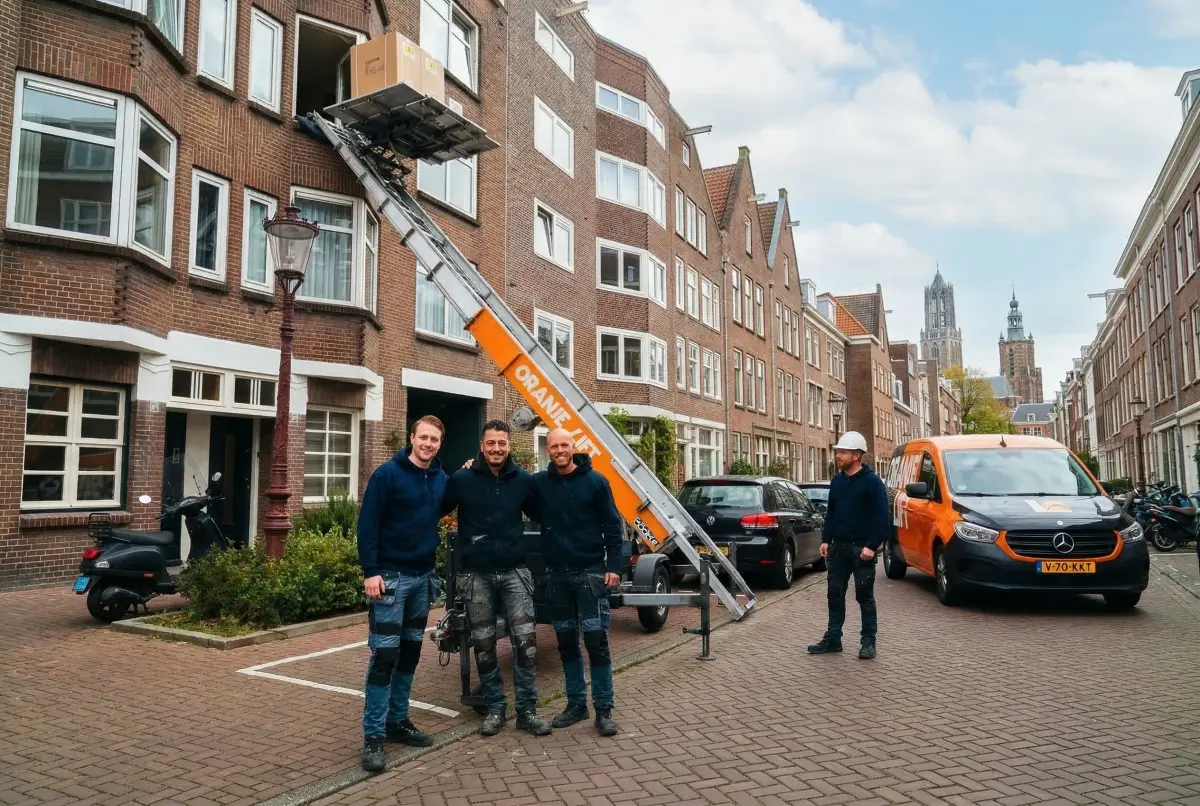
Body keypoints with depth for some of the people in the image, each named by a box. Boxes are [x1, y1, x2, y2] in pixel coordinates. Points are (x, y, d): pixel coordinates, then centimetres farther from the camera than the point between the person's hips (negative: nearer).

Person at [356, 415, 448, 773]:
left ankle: (398, 720, 25)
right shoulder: (388, 473, -11)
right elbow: (367, 523, -13)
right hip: (391, 576, -6)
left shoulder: (441, 478, 6)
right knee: (385, 655, -5)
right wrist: (370, 571, -19)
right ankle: (373, 734, 3)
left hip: (424, 576, 6)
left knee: (410, 652, 13)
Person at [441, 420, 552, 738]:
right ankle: (495, 708, 23)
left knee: (526, 640, -3)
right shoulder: (462, 479, -6)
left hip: (514, 571, 1)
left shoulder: (523, 479, 0)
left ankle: (527, 710, 10)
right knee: (484, 645, 8)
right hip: (476, 574, 0)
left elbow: (540, 513, 15)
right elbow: (438, 510, 6)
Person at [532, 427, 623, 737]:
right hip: (558, 574, 4)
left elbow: (612, 526, -4)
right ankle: (576, 703, 23)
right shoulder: (539, 482, 3)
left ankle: (604, 708, 5)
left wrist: (614, 566, -10)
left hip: (590, 571, -3)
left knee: (596, 640, -4)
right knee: (566, 641, 11)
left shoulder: (595, 481, -5)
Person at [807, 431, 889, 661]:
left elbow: (882, 517, -13)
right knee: (835, 594, 9)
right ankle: (832, 639, 17)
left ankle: (868, 641, 13)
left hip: (861, 549, -6)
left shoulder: (872, 482, -10)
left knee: (865, 596, 3)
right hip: (838, 547, 6)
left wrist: (872, 546, -19)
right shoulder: (837, 481, 11)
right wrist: (826, 540, 8)